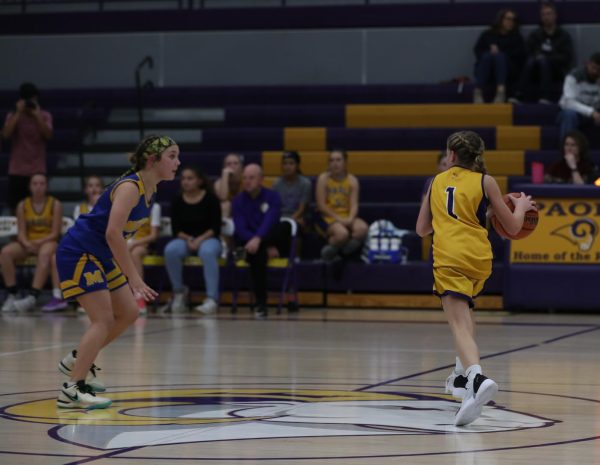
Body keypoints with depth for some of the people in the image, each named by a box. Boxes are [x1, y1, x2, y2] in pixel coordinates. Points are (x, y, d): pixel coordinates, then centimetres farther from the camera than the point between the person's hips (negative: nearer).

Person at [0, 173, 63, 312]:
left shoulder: (55, 204, 0)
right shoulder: (23, 205, 7)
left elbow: (55, 233, -6)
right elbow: (21, 232, 1)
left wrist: (39, 242, -22)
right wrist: (27, 244, -22)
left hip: (48, 242, -3)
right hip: (27, 243, 3)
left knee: (44, 253, -40)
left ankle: (32, 297, -49)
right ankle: (12, 295, -26)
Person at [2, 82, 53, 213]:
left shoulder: (45, 116, 5)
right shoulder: (13, 115, 5)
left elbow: (48, 135, -11)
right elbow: (6, 134, -12)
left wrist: (37, 115, -15)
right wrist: (18, 113, -13)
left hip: (38, 171, -1)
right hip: (17, 171, 1)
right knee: (16, 209, -2)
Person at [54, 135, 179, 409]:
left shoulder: (150, 190, 6)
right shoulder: (130, 187, -22)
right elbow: (113, 234, -31)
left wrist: (132, 277, 15)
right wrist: (133, 278, -29)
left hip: (102, 255, 9)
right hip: (78, 253, -9)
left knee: (128, 313, 12)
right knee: (103, 320, -15)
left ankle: (78, 361, 26)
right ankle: (72, 391, -16)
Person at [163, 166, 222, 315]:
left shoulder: (211, 199, -2)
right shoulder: (177, 201, 5)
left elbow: (215, 228, -6)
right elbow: (176, 229, 2)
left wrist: (200, 240, -21)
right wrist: (188, 239, -17)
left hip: (207, 239, -2)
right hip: (184, 239, 3)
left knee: (208, 252, -39)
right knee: (171, 250, -32)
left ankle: (212, 298, -41)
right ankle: (179, 291, -12)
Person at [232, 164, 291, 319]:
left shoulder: (272, 197, -1)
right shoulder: (238, 201, 2)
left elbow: (270, 221, -18)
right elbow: (241, 230, -10)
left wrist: (258, 239, -40)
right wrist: (267, 246, -23)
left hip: (274, 245, 0)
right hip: (252, 242, 0)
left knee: (285, 226, -30)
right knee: (257, 253, -37)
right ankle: (261, 304, -33)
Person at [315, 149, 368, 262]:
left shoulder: (352, 180, 6)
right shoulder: (323, 178, -2)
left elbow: (354, 204, -3)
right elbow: (321, 205, -7)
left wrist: (350, 219, -24)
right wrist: (338, 218, -16)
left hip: (347, 217, 3)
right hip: (327, 217, -3)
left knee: (362, 228, -30)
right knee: (342, 233, -36)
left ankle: (344, 251, -10)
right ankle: (329, 251, -5)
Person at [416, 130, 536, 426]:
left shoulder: (437, 182, 15)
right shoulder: (485, 182, 9)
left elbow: (422, 229, 23)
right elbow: (513, 227, 9)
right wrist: (521, 206, 29)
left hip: (449, 258, -2)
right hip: (479, 258, 2)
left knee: (460, 324, -16)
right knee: (462, 309, 31)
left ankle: (477, 378, -42)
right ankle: (463, 372, 29)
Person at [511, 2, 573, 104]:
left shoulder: (564, 35, 9)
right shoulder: (535, 34, 15)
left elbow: (567, 58, -1)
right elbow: (527, 54, 7)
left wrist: (548, 58, -11)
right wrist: (536, 56, -13)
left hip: (557, 72, -2)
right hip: (537, 72, 2)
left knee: (543, 60, -32)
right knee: (531, 61, -31)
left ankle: (546, 97, -45)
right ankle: (519, 95, -45)